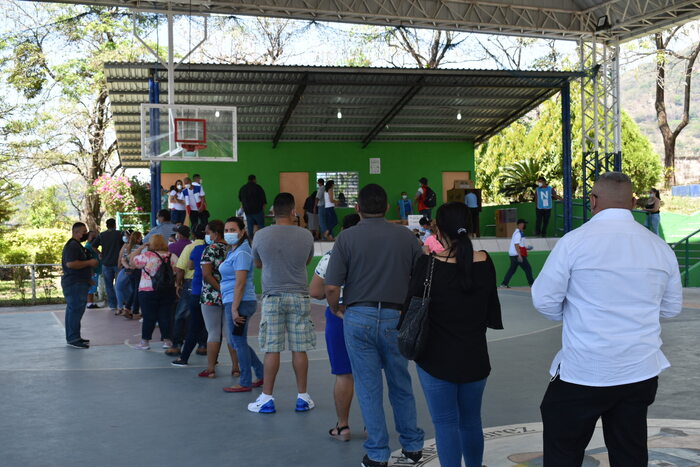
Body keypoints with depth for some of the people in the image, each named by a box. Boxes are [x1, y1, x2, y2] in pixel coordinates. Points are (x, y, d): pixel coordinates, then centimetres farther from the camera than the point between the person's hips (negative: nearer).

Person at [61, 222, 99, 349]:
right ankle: (73, 339, -11)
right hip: (74, 284, -11)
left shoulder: (77, 245, 20)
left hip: (78, 283, 11)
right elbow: (70, 263, -27)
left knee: (73, 310, 14)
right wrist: (89, 263, -20)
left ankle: (73, 337, 20)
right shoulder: (72, 246, -15)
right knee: (76, 310, -11)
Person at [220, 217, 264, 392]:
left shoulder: (241, 253, -15)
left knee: (238, 342, -1)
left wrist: (234, 308, -21)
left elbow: (240, 284, -20)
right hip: (232, 302, 10)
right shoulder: (233, 251, 16)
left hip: (240, 303, -10)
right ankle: (262, 373, 23)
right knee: (235, 341, 16)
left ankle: (246, 383, 8)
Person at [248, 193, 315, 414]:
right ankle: (302, 397, 13)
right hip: (299, 296, 1)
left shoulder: (261, 236, -4)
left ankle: (267, 398, 7)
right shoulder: (305, 235, -4)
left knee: (272, 349, 2)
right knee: (299, 349, 5)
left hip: (272, 297, 0)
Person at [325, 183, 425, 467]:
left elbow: (331, 287, -10)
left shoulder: (347, 238, -5)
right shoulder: (406, 236, 1)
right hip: (396, 318, 2)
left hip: (359, 317, -2)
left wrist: (336, 309, 9)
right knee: (401, 385, 17)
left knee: (369, 388, 7)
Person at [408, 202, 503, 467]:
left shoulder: (428, 265, -16)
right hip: (474, 356, 4)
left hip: (437, 357, -3)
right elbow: (491, 311, 4)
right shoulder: (484, 262, -6)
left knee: (446, 423, 5)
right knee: (471, 421, 19)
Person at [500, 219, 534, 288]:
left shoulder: (520, 233, 17)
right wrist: (519, 255, -26)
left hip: (513, 254, 10)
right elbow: (516, 245, -22)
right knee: (528, 268, -2)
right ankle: (531, 283, 4)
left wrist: (526, 248, 18)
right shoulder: (518, 233, -15)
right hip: (517, 254, -10)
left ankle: (504, 283, 11)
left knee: (512, 269, 13)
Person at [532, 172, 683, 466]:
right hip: (641, 372, 4)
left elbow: (544, 300, -8)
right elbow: (671, 308, 12)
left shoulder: (574, 241, -12)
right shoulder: (660, 248, 2)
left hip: (584, 372, -4)